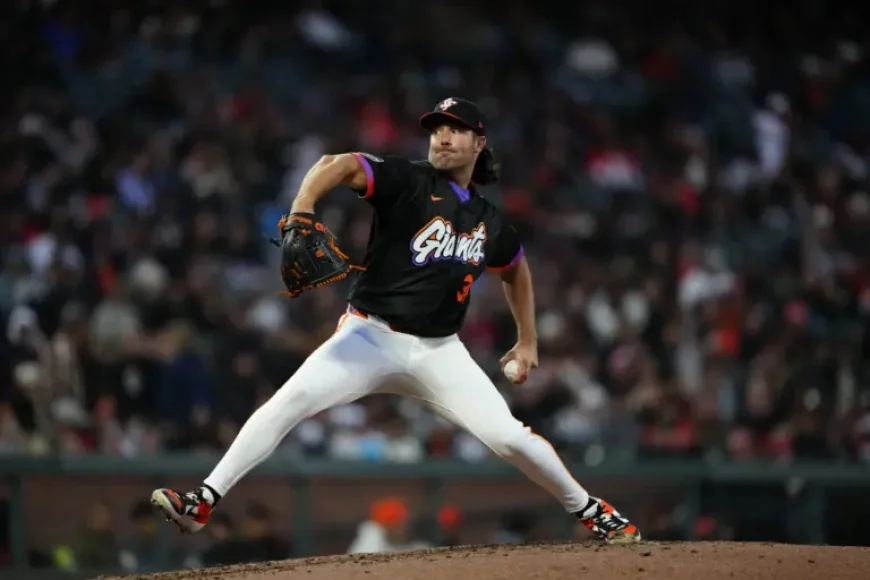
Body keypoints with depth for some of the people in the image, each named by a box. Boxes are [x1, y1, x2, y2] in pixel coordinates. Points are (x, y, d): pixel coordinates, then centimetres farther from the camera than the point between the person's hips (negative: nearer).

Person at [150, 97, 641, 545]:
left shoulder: (490, 224, 9)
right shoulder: (409, 182, -6)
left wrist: (528, 340, 27)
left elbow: (516, 269, 31)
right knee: (290, 401, -25)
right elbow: (338, 165, -22)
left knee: (509, 437, -7)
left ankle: (592, 511, 16)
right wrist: (301, 214, -40)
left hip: (439, 350, 3)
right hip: (372, 336, -3)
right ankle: (204, 502, -24)